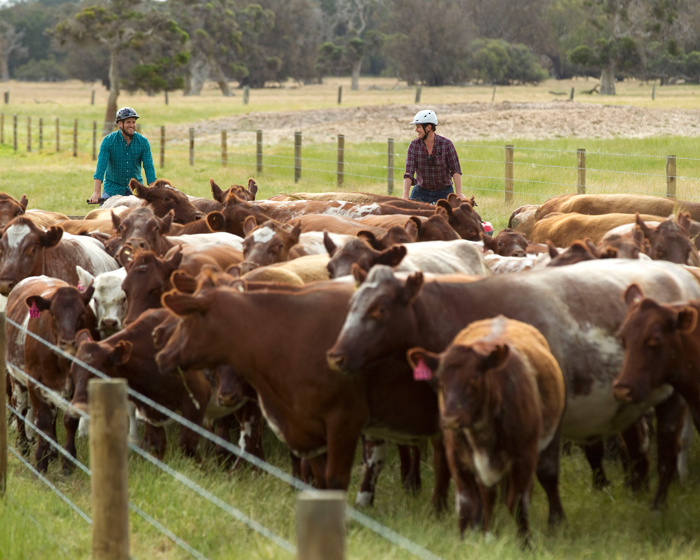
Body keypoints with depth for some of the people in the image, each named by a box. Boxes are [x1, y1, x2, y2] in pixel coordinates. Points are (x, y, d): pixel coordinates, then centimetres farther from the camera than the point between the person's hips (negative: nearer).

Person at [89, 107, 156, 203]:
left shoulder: (143, 142, -5)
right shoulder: (108, 141, -11)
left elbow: (149, 167, -9)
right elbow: (101, 166, -17)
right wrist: (96, 192, -27)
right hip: (113, 188, -1)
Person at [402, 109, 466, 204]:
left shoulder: (447, 144, -9)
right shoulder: (414, 145, -4)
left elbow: (456, 171, -10)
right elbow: (409, 173, -11)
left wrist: (458, 193, -19)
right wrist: (405, 195, -21)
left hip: (443, 192, -2)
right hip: (421, 191, 2)